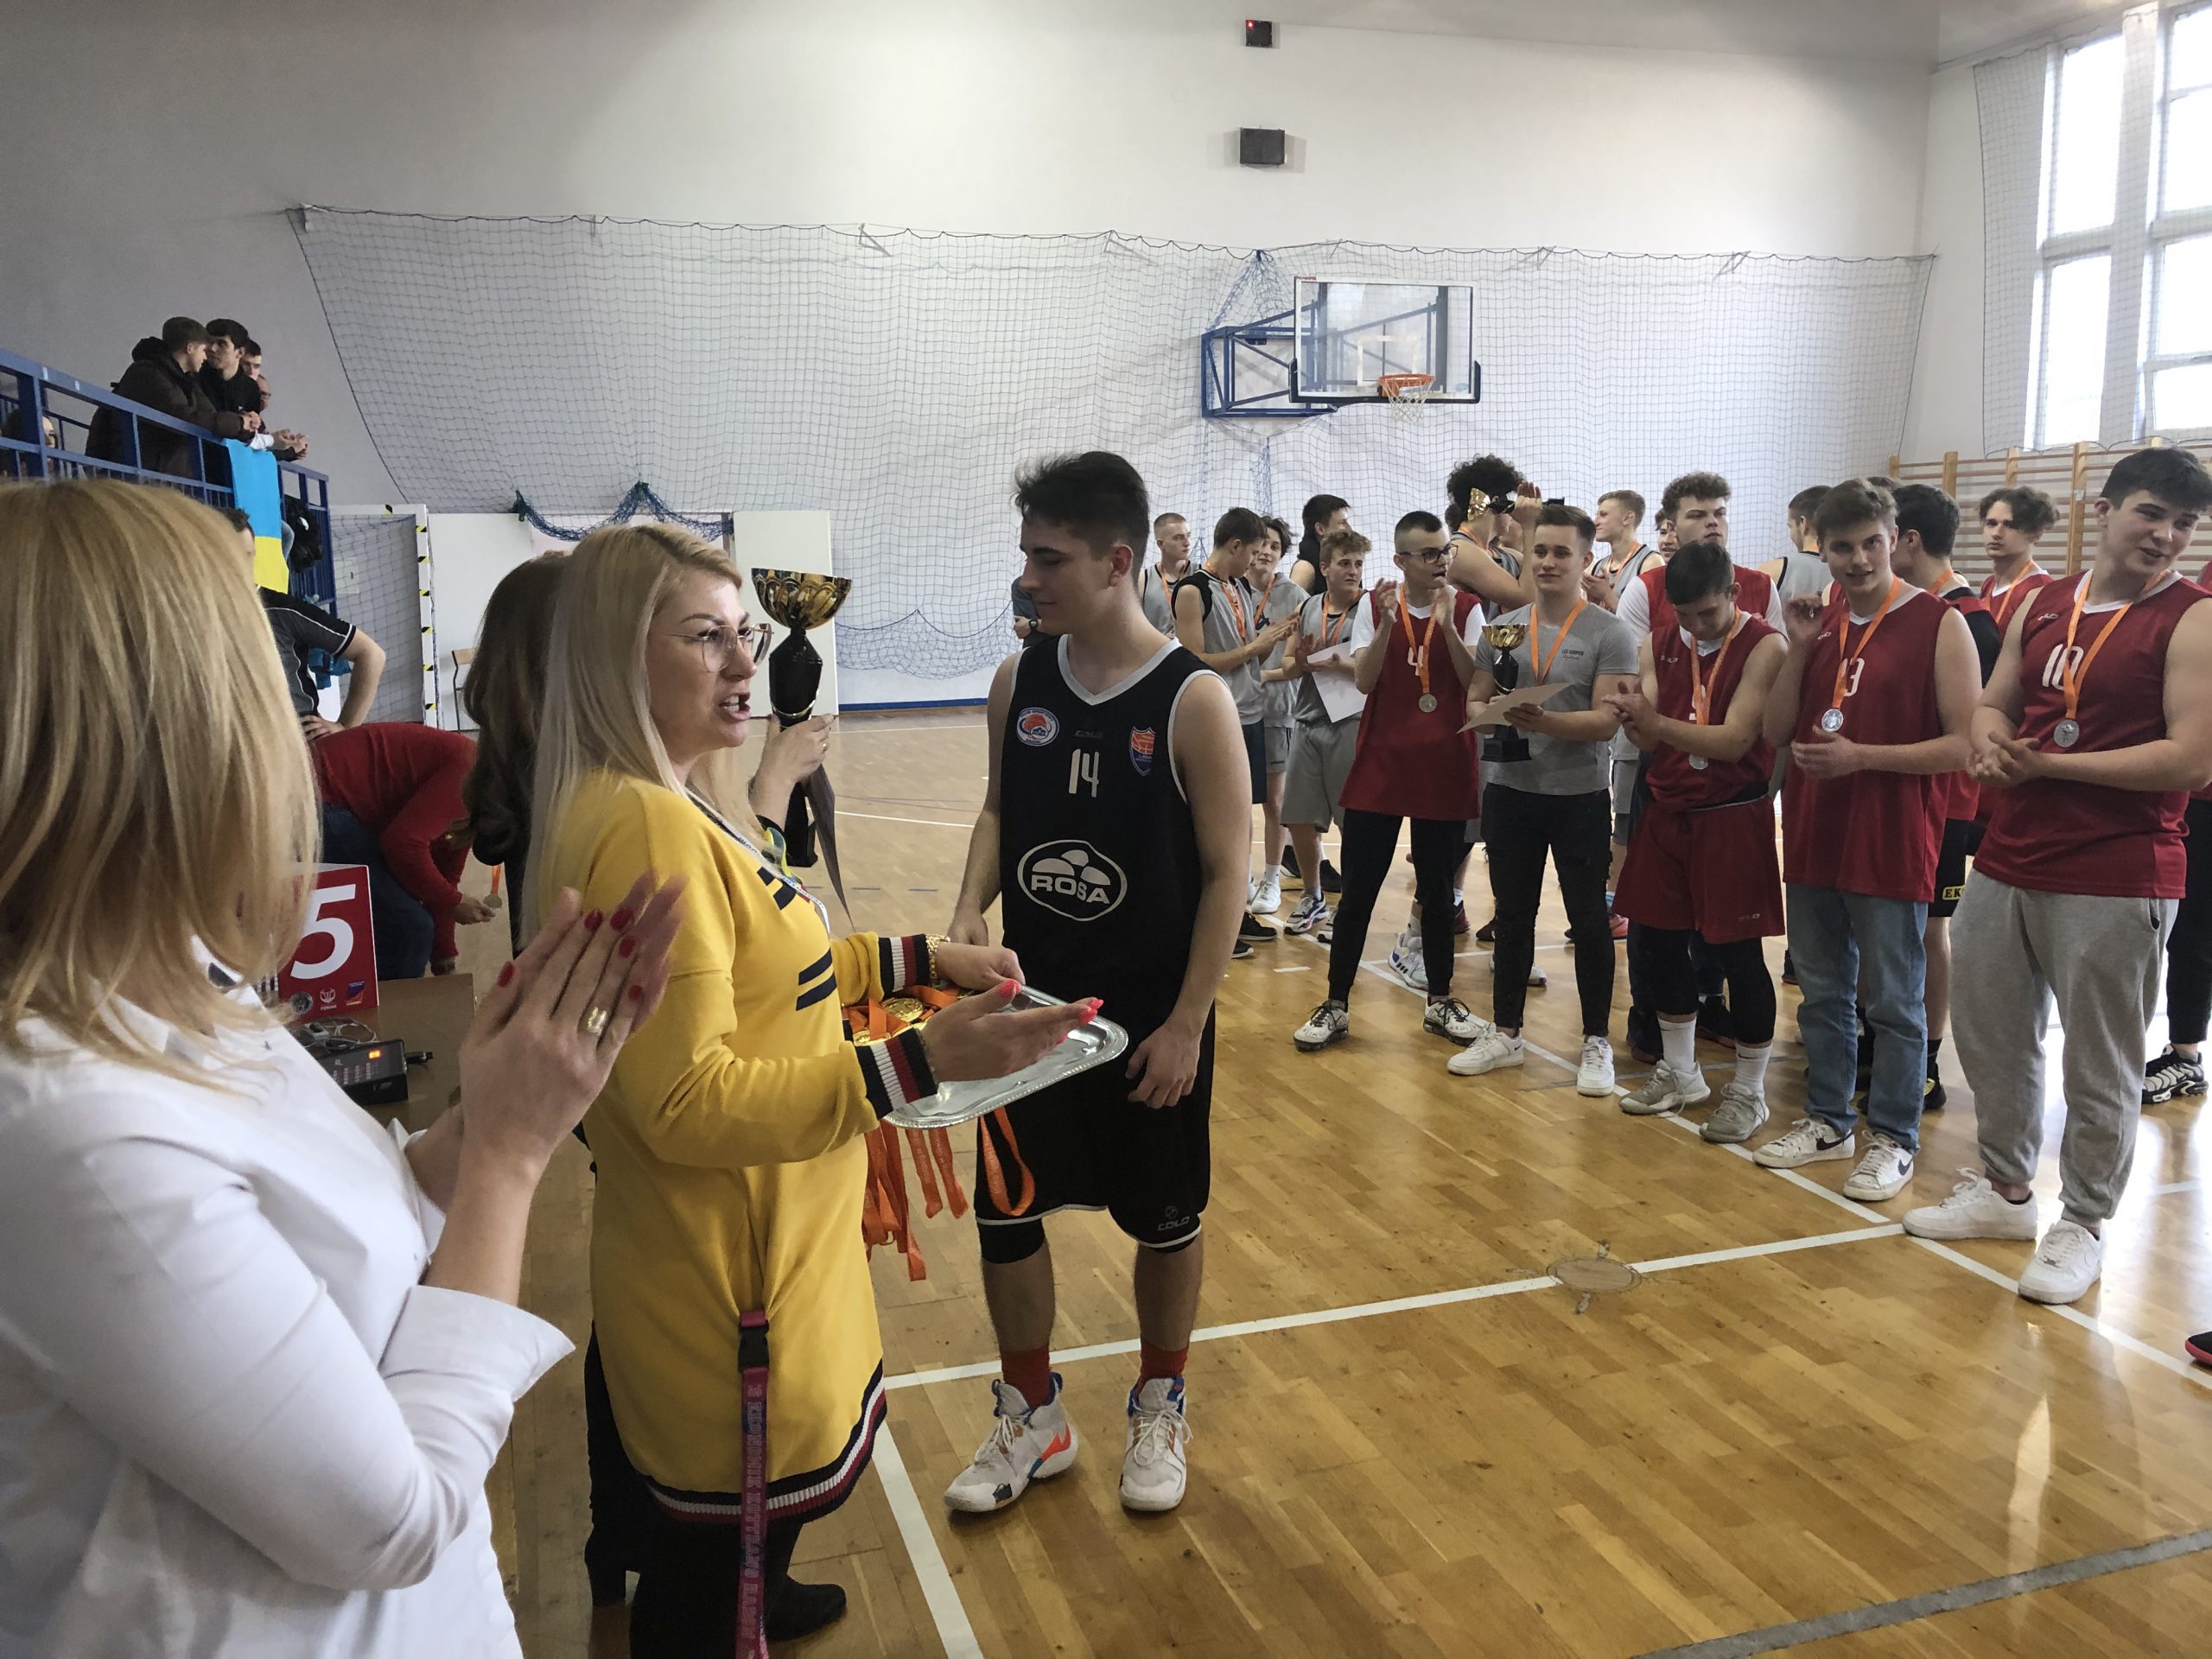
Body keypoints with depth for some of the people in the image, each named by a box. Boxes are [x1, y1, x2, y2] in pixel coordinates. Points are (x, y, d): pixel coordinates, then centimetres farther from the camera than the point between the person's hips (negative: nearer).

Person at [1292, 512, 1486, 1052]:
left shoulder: (1466, 608, 1)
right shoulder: (1374, 607, 1)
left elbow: (1476, 682, -10)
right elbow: (1364, 680, -9)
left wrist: (1446, 622, -20)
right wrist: (1388, 622, -22)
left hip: (1444, 770, 0)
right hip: (1379, 768, 0)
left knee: (1437, 890, 11)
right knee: (1358, 891, 2)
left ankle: (1440, 1002, 26)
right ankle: (1336, 1006, 11)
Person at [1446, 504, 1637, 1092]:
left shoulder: (1609, 635, -6)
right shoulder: (1501, 629, 7)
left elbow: (1606, 720, -14)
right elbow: (1473, 703, 9)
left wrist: (1546, 722, -30)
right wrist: (1496, 714, -14)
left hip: (1581, 797, -4)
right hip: (1510, 792, 4)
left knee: (1588, 919, 5)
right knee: (1513, 915, 13)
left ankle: (1596, 1042, 17)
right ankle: (1505, 1033, 25)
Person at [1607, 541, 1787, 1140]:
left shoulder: (1763, 645, -11)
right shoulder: (1658, 647, 5)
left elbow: (1735, 739, -19)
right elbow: (1646, 741, -2)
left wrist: (1657, 722, -30)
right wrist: (1635, 721, -25)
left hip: (1733, 816, -5)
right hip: (1667, 814, 6)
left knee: (1739, 955, 0)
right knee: (1661, 944, 11)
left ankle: (1748, 1090, 16)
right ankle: (1679, 1074, 29)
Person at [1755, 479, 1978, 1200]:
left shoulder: (1939, 624, -9)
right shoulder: (1819, 619, 8)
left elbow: (1966, 744, -12)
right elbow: (1777, 731, 6)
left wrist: (1861, 756, -19)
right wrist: (1800, 649, -6)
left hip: (1891, 845, -5)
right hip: (1813, 837, 6)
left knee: (1893, 1001, 5)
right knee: (1822, 993, 15)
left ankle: (1893, 1139, 18)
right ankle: (1828, 1121, 29)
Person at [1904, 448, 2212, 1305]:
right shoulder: (2041, 605, 9)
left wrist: (2049, 763, -16)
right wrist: (1993, 739, -6)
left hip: (2114, 881, -6)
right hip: (2006, 864, 6)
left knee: (2099, 1065, 5)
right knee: (1991, 1038, 17)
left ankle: (2082, 1225, 23)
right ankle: (2004, 1189, 36)